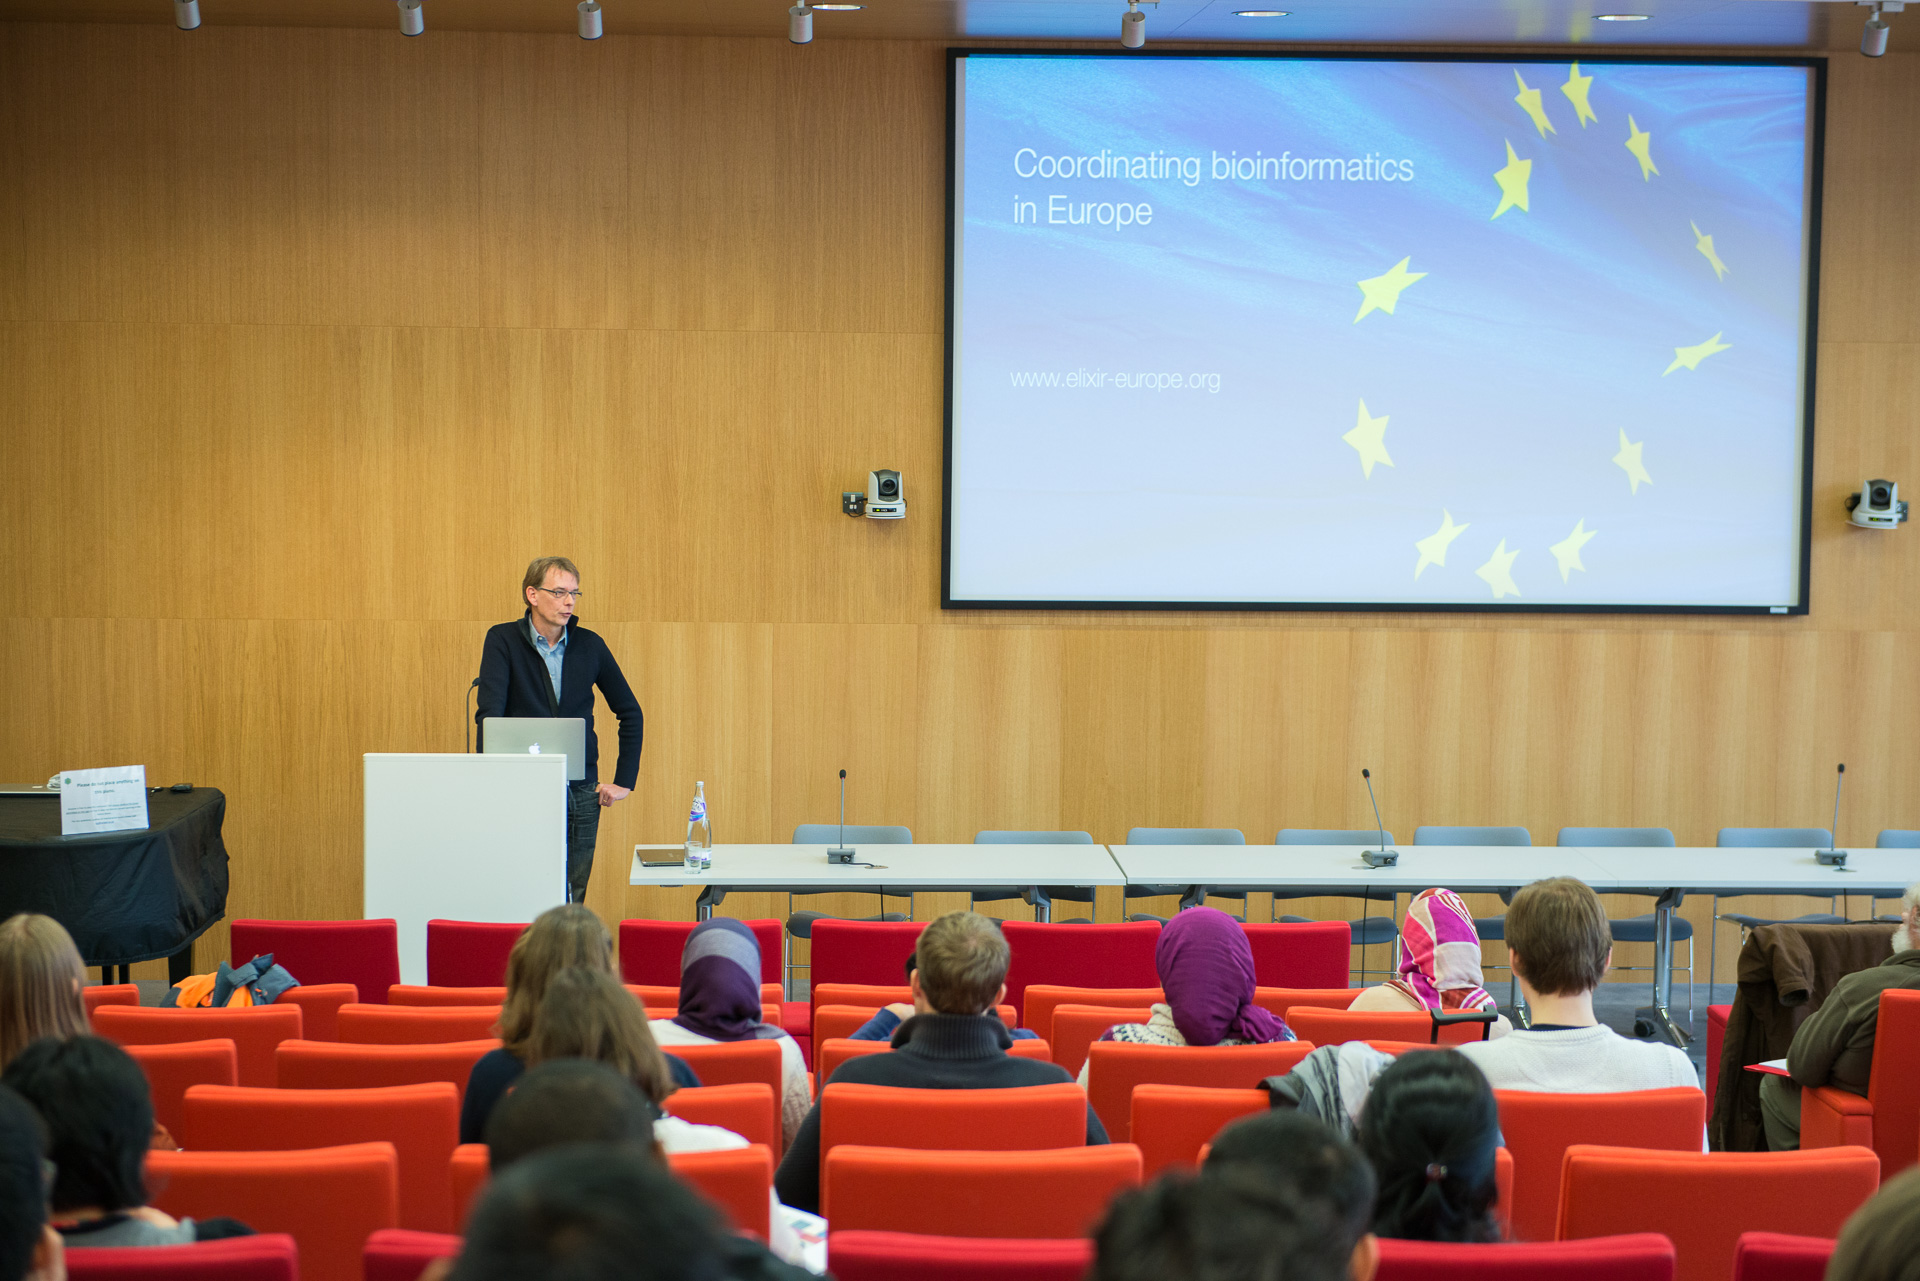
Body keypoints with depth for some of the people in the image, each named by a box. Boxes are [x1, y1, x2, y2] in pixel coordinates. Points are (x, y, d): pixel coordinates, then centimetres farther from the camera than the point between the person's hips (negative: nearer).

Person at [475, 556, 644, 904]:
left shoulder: (589, 645, 6)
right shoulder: (503, 640, -3)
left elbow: (629, 711, 15)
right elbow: (489, 715, -12)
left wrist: (624, 780, 9)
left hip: (581, 795, 3)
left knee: (572, 902, 3)